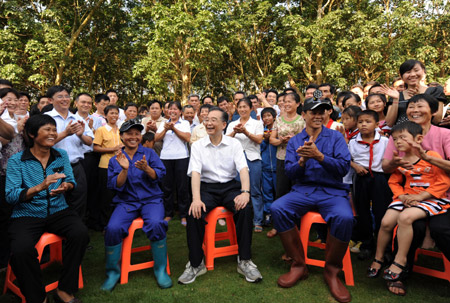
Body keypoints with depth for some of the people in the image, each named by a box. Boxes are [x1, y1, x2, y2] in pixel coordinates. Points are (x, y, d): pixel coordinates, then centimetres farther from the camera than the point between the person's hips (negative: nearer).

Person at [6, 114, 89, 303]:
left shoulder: (61, 155, 7)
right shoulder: (16, 161, -3)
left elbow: (71, 181, 9)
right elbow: (10, 196, -11)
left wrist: (66, 186, -17)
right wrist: (40, 187, -28)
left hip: (58, 211, 3)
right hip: (27, 215, -2)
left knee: (80, 233, -26)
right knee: (21, 250, -31)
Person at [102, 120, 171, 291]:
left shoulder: (149, 153, 8)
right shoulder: (115, 160, 11)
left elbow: (159, 176, -4)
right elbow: (116, 186, 0)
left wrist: (147, 169, -24)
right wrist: (124, 169, -17)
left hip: (151, 199, -1)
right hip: (126, 202, 1)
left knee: (156, 224, -32)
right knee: (113, 228, -27)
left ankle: (160, 269, -12)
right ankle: (112, 272, -3)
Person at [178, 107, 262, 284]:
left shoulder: (234, 144, 4)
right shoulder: (198, 145, 4)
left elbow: (243, 169, -6)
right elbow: (195, 172, -8)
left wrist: (245, 192, -26)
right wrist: (196, 198, -24)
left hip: (230, 186, 0)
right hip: (207, 188, 0)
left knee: (245, 209, -29)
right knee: (194, 213, -28)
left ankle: (244, 261, -15)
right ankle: (196, 263, -12)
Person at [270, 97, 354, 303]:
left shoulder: (336, 137, 6)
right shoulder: (294, 141, 11)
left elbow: (344, 167, -7)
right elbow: (290, 173, 4)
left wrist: (319, 156, -21)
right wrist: (303, 160, -17)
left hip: (333, 191, -2)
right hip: (303, 191, 2)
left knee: (344, 217, -34)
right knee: (277, 209, -27)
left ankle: (331, 270, -7)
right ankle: (299, 265, -9)